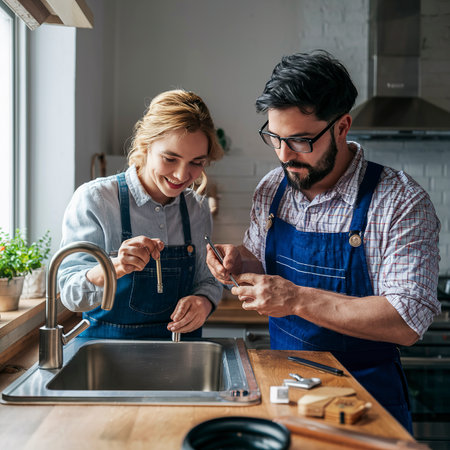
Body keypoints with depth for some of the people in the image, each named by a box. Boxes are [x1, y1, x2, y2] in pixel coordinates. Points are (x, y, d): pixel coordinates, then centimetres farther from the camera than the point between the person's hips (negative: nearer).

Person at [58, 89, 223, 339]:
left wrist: (204, 301, -9)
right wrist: (112, 269, -31)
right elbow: (71, 295, -12)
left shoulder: (197, 208, 4)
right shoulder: (94, 199, -8)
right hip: (108, 348, -4)